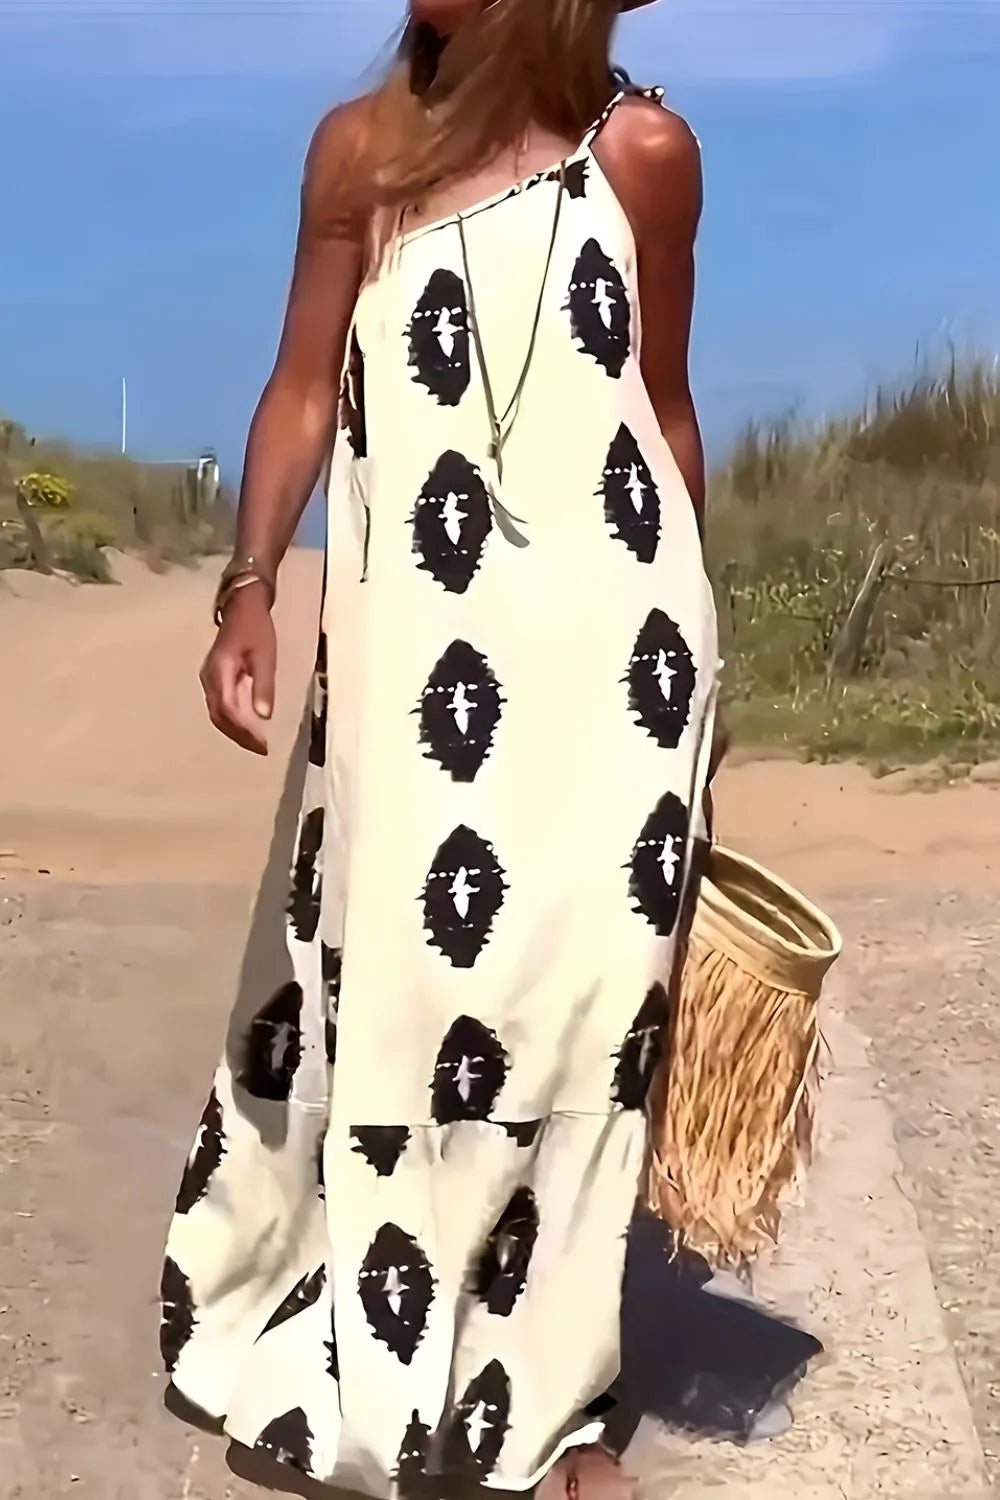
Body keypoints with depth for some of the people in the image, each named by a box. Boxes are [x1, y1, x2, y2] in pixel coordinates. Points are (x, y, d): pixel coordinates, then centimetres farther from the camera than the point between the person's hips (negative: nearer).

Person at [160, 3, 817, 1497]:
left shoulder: (643, 151, 4)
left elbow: (666, 410, 11)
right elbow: (304, 390, 7)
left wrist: (685, 634, 12)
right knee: (388, 978, 5)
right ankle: (380, 1364, 26)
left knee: (573, 998, 2)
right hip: (418, 642, 1)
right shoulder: (362, 146, 6)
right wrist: (248, 588, -5)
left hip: (606, 642, 0)